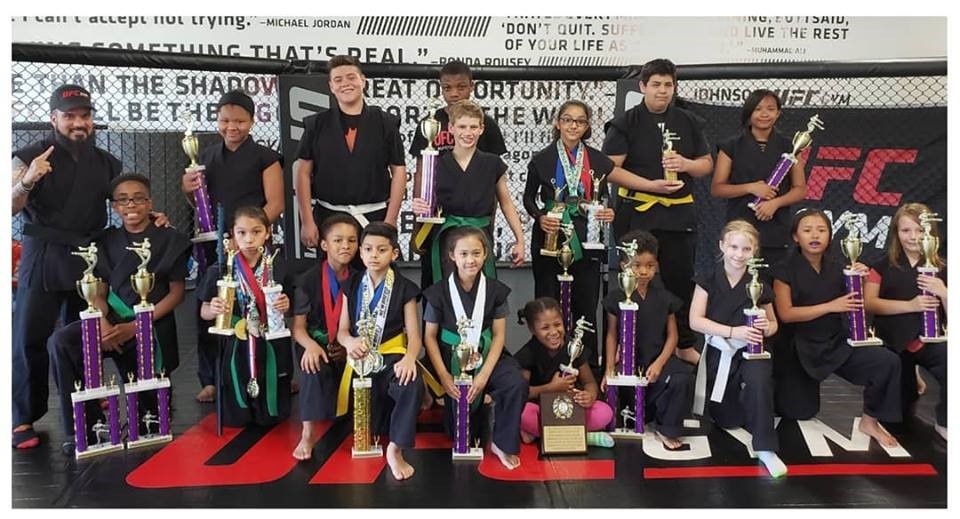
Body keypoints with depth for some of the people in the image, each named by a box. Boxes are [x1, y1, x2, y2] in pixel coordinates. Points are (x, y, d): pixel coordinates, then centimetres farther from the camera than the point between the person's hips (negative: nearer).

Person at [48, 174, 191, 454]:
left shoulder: (170, 240, 0)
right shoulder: (106, 242, 11)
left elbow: (176, 293, -3)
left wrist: (135, 327, -14)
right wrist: (103, 322, -14)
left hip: (154, 327, -2)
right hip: (113, 319, 3)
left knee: (150, 405, -4)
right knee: (60, 342, -27)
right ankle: (86, 424, -14)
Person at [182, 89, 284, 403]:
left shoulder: (264, 157, 1)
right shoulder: (207, 156, 15)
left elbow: (275, 204, -5)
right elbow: (201, 204, 21)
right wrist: (188, 190, 0)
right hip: (212, 243, 5)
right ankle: (212, 380, 18)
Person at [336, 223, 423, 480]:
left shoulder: (404, 288, -1)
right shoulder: (352, 286, 8)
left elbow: (414, 336, -5)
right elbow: (342, 331, 8)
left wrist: (410, 358, -29)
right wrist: (351, 342, -18)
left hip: (391, 355, -2)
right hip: (361, 358, 3)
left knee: (412, 385, -37)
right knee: (369, 426, -6)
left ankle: (395, 449, -24)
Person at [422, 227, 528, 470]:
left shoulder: (495, 290, 0)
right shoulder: (439, 292, -4)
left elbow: (499, 335, -1)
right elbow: (430, 336, 0)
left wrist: (484, 374, -13)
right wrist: (443, 376, -11)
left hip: (486, 356, 1)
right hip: (452, 359, -1)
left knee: (517, 385, -25)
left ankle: (503, 444, -3)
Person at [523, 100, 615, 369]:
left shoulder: (599, 160, 7)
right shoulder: (542, 159, 1)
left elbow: (604, 197, 15)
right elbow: (528, 197, 8)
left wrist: (608, 213, -7)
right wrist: (539, 216, -10)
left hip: (586, 242, 2)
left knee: (586, 305, 5)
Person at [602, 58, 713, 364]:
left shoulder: (689, 123, 13)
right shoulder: (625, 124, 1)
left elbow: (707, 164, 15)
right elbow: (610, 169, -8)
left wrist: (686, 164, -8)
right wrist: (651, 185, -17)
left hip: (679, 214, 3)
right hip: (637, 214, -3)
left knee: (680, 279, 7)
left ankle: (685, 345, 19)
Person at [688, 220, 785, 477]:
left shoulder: (759, 285, -4)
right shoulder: (708, 279, -7)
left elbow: (773, 323, 11)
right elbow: (695, 321, -14)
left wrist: (767, 327, -14)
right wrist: (733, 331, -24)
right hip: (718, 352, 1)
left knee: (759, 381, -36)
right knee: (727, 420, 10)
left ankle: (765, 448, -20)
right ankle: (739, 394, 46)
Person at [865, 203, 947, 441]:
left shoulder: (941, 270, 0)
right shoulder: (883, 266, -1)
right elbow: (869, 303, -10)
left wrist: (943, 294, -19)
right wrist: (910, 305, -20)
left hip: (928, 340, 0)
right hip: (893, 343, 0)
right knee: (899, 413, 10)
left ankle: (944, 423, -6)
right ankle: (910, 386, 48)